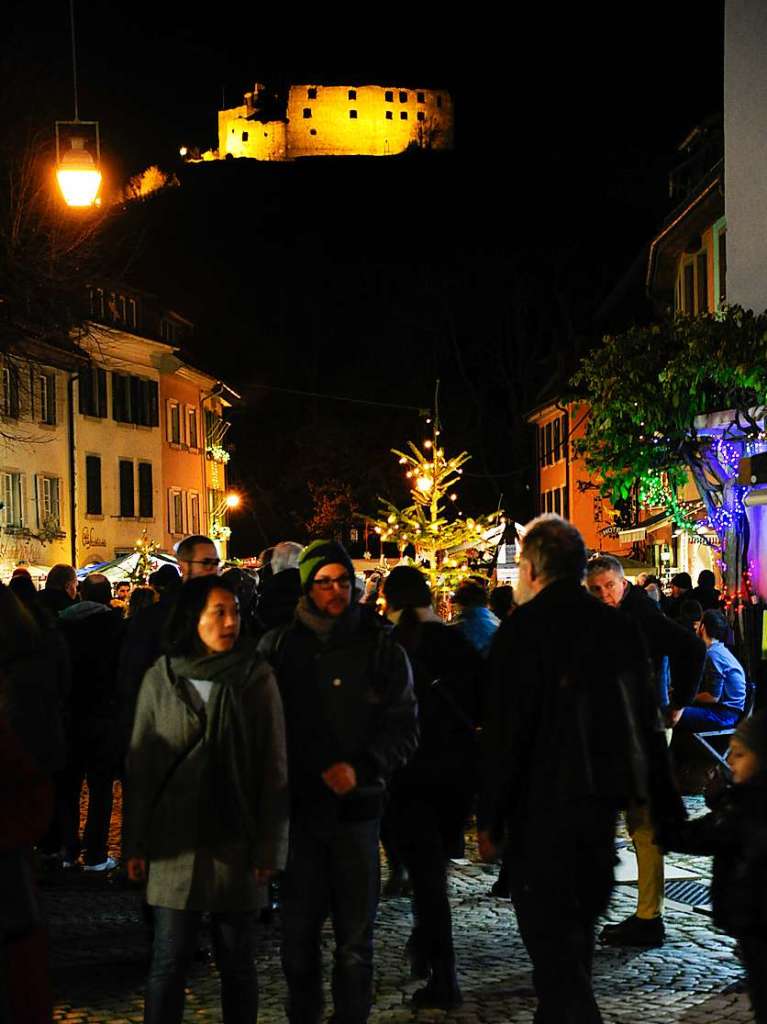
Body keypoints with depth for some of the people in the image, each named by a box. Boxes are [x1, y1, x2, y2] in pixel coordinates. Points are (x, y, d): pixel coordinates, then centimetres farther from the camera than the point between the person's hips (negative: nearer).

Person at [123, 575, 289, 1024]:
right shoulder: (160, 679, 1)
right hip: (175, 840, 0)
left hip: (237, 843, 0)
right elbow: (140, 765, 6)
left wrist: (269, 847, -6)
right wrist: (136, 844, 3)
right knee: (169, 962, 3)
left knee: (238, 962, 9)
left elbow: (274, 767, -2)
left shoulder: (257, 677, -2)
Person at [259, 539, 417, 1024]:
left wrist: (362, 769, -15)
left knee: (356, 934, 4)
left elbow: (404, 729, 1)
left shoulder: (382, 649, 2)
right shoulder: (278, 646, 4)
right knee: (298, 929, 6)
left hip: (357, 806, -1)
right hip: (297, 804, 1)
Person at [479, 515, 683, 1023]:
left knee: (548, 929, -2)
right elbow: (648, 723, 11)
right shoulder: (621, 627, 6)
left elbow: (506, 732, -15)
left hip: (543, 804, -6)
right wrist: (666, 804, 17)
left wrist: (490, 818, -9)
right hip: (603, 798, 7)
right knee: (578, 920, 20)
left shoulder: (522, 630, -13)